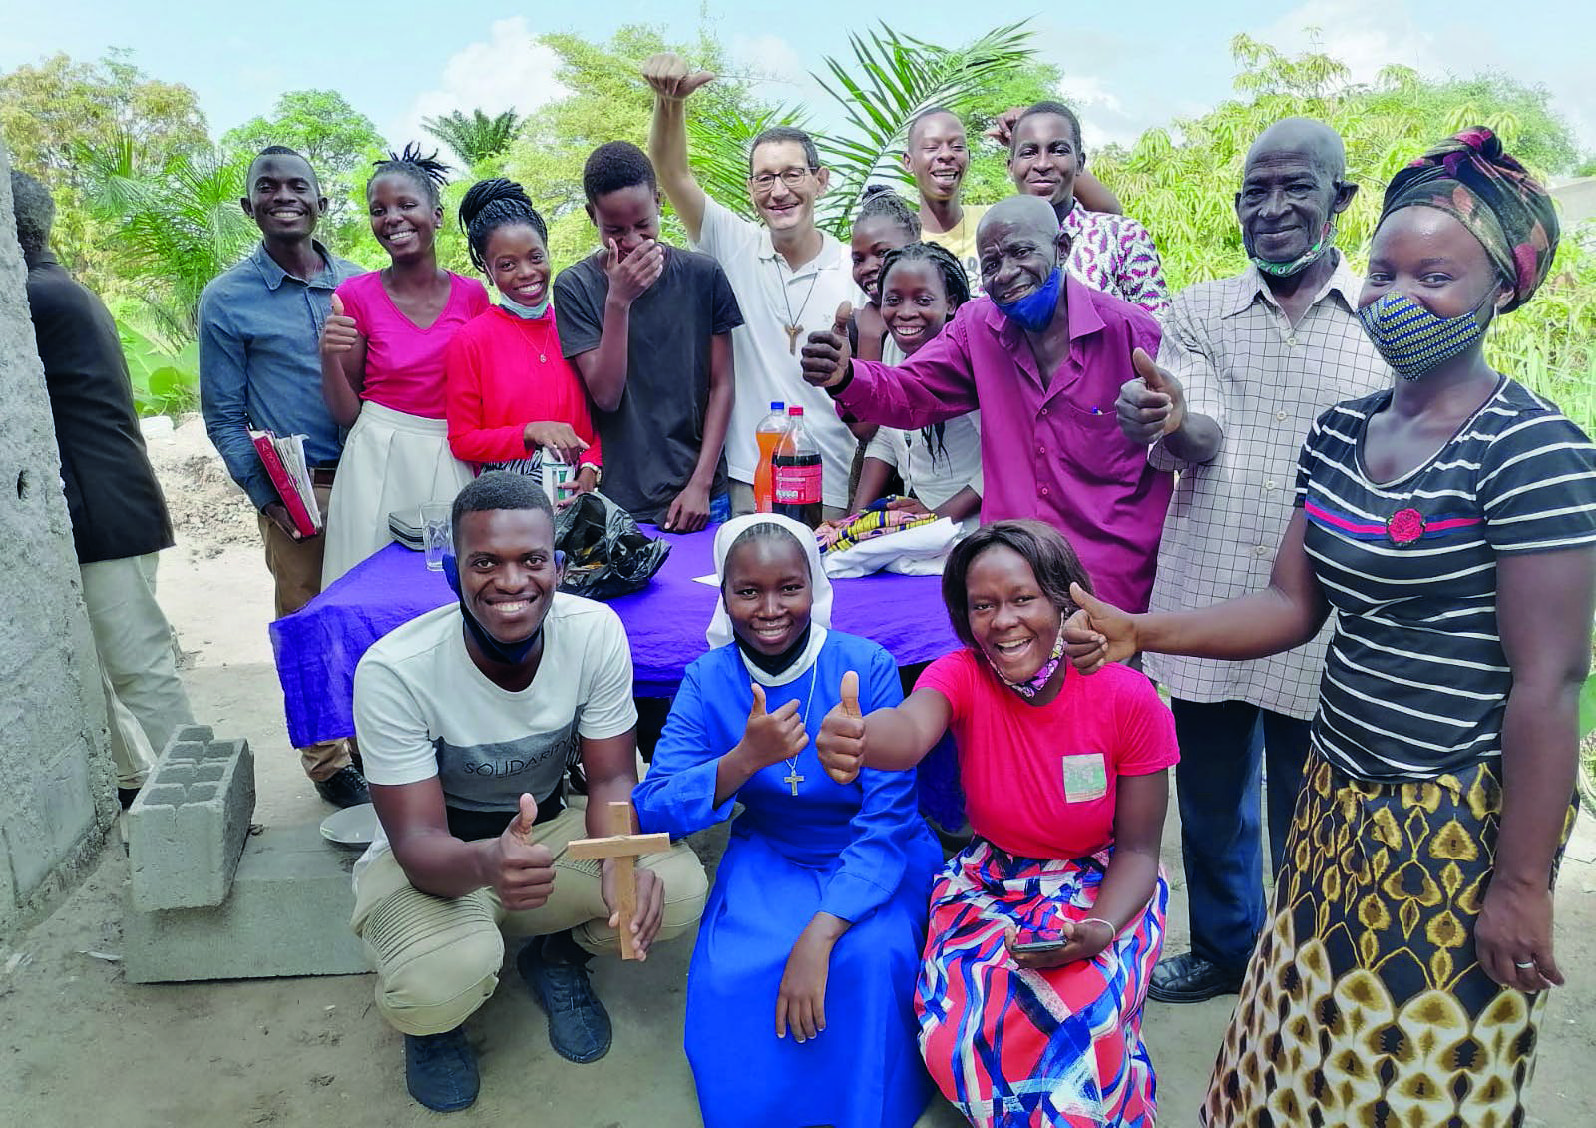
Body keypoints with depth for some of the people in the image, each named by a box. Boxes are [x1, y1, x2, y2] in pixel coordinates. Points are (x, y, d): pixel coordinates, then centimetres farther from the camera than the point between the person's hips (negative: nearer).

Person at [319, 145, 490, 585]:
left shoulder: (472, 294, 2)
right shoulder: (355, 296, -2)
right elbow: (346, 414, 1)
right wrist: (330, 357, -15)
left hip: (453, 461, 1)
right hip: (378, 458, -1)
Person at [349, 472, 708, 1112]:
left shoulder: (596, 632, -20)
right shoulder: (394, 670, -28)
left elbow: (611, 778, -13)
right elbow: (418, 842, -26)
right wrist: (486, 863, -51)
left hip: (551, 827, 3)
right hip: (437, 855, -2)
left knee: (678, 890, -22)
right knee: (439, 984, -33)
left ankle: (557, 956, 12)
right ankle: (430, 1020, 9)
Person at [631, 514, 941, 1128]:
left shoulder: (867, 667, -17)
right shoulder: (709, 679, -9)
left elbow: (888, 820, -20)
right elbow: (650, 811, -16)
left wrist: (819, 936, -32)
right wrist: (746, 759, -34)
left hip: (878, 861, -2)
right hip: (770, 859, 2)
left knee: (871, 957, -30)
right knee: (729, 976, -25)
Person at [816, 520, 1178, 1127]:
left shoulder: (1131, 700, -18)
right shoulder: (963, 675, -18)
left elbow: (1136, 848, -7)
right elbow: (910, 729, -43)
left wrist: (1101, 929, -27)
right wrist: (856, 739, -67)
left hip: (1101, 888, -1)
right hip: (990, 883, 2)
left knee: (1081, 1015, -31)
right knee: (954, 1030, -23)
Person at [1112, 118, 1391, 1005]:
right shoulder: (1197, 313, 3)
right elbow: (1195, 444, -11)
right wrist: (1169, 424, -35)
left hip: (1321, 627, -1)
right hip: (1206, 612, 2)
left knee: (1303, 817, 13)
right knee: (1211, 804, 17)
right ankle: (1221, 948, 41)